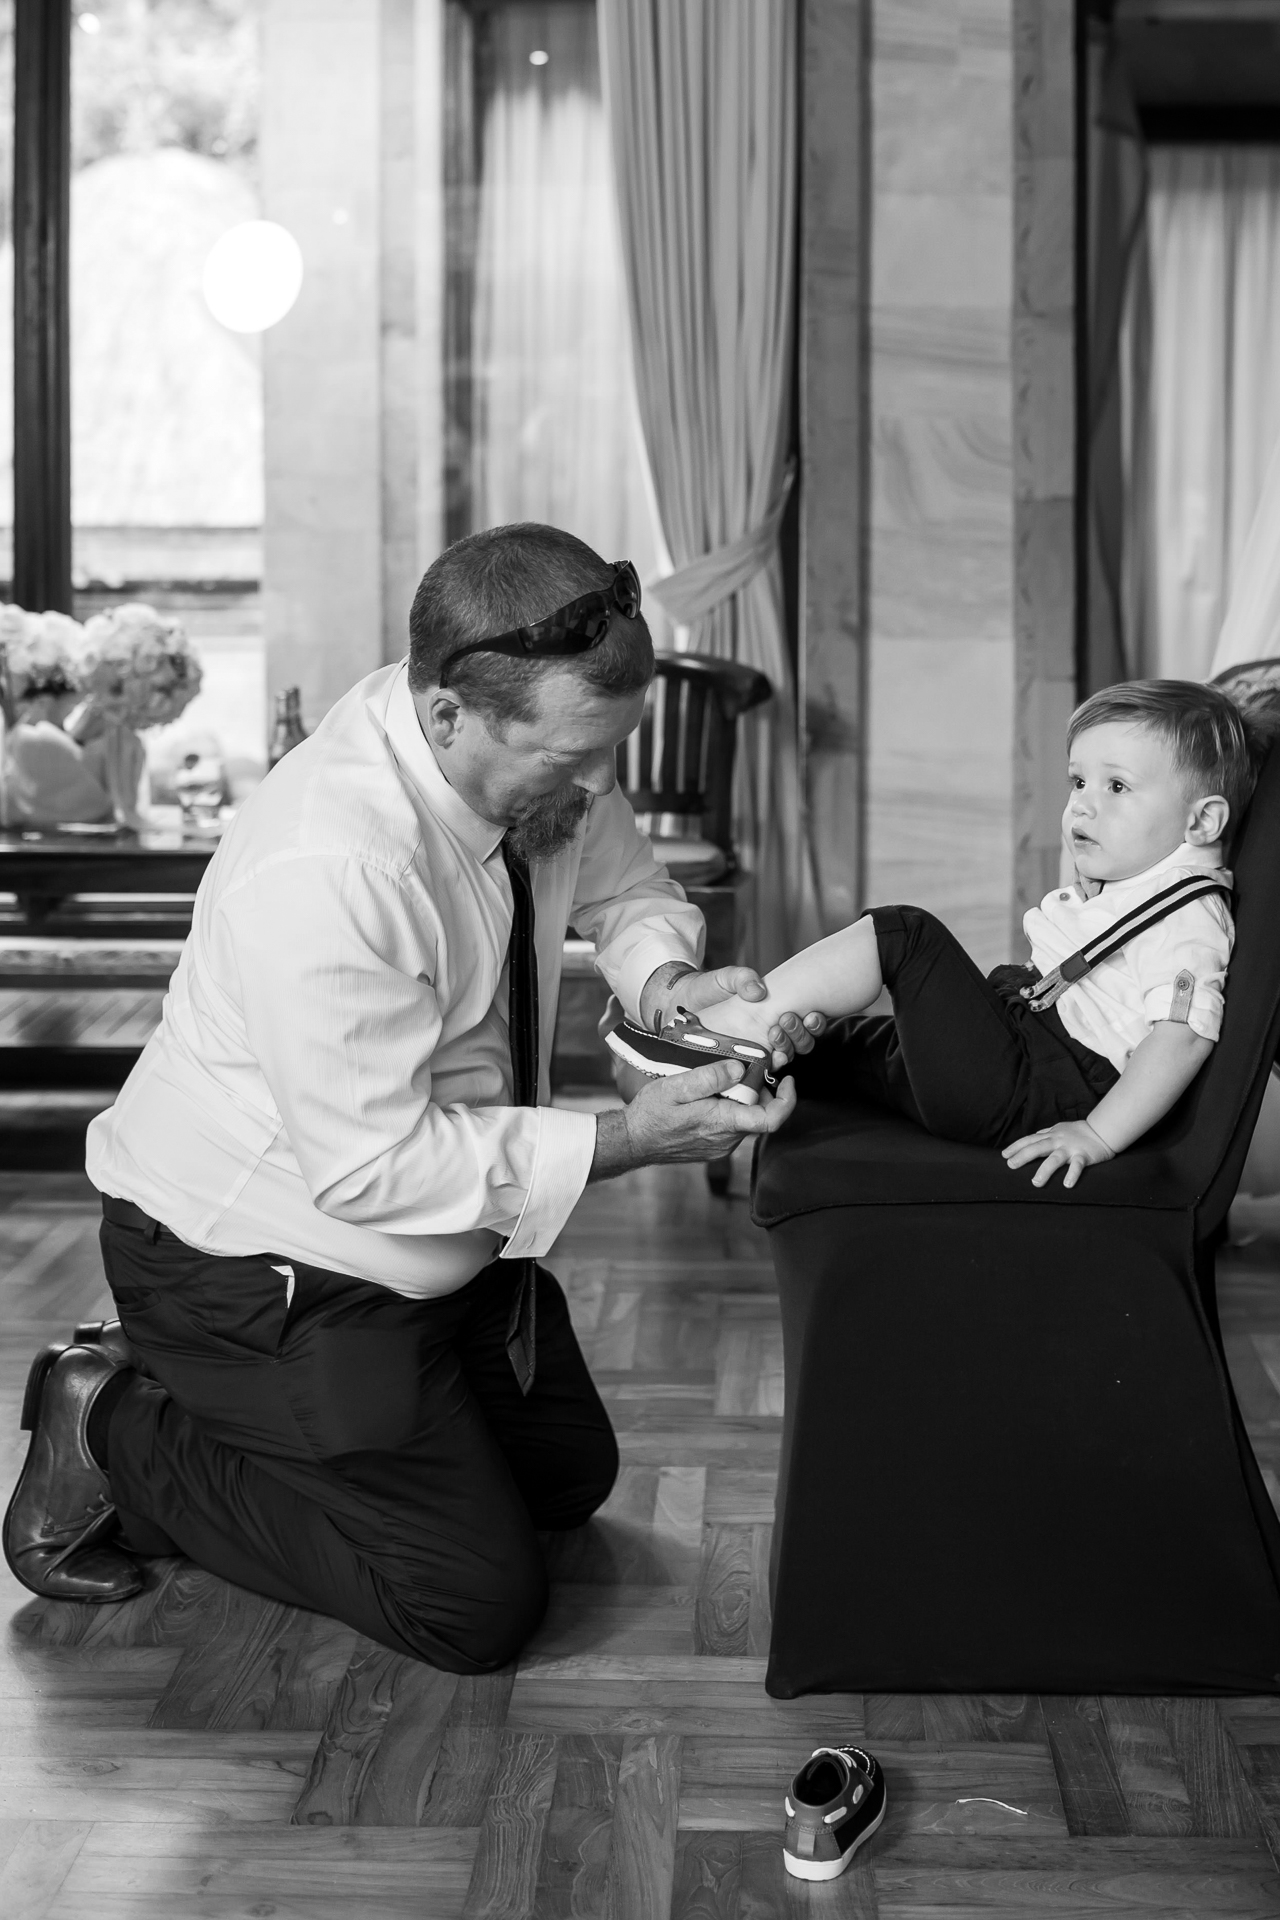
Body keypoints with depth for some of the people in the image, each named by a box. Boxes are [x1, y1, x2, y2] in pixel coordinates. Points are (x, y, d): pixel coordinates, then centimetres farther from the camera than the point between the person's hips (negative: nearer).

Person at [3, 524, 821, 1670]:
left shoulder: (546, 750, -13)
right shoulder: (325, 872, -38)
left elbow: (624, 887, 7)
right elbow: (374, 1167, -32)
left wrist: (669, 983, -16)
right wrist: (627, 1140, -30)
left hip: (436, 1219, 9)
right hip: (256, 1259, -9)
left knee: (570, 1479, 21)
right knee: (479, 1605, -7)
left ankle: (213, 1407, 26)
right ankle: (121, 1429, 5)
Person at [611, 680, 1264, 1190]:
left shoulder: (1189, 920, -11)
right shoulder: (1099, 891, 21)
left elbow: (1183, 1035, -24)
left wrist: (1097, 1134, -28)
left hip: (1017, 1098, -10)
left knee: (905, 934, -16)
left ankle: (741, 1024, -15)